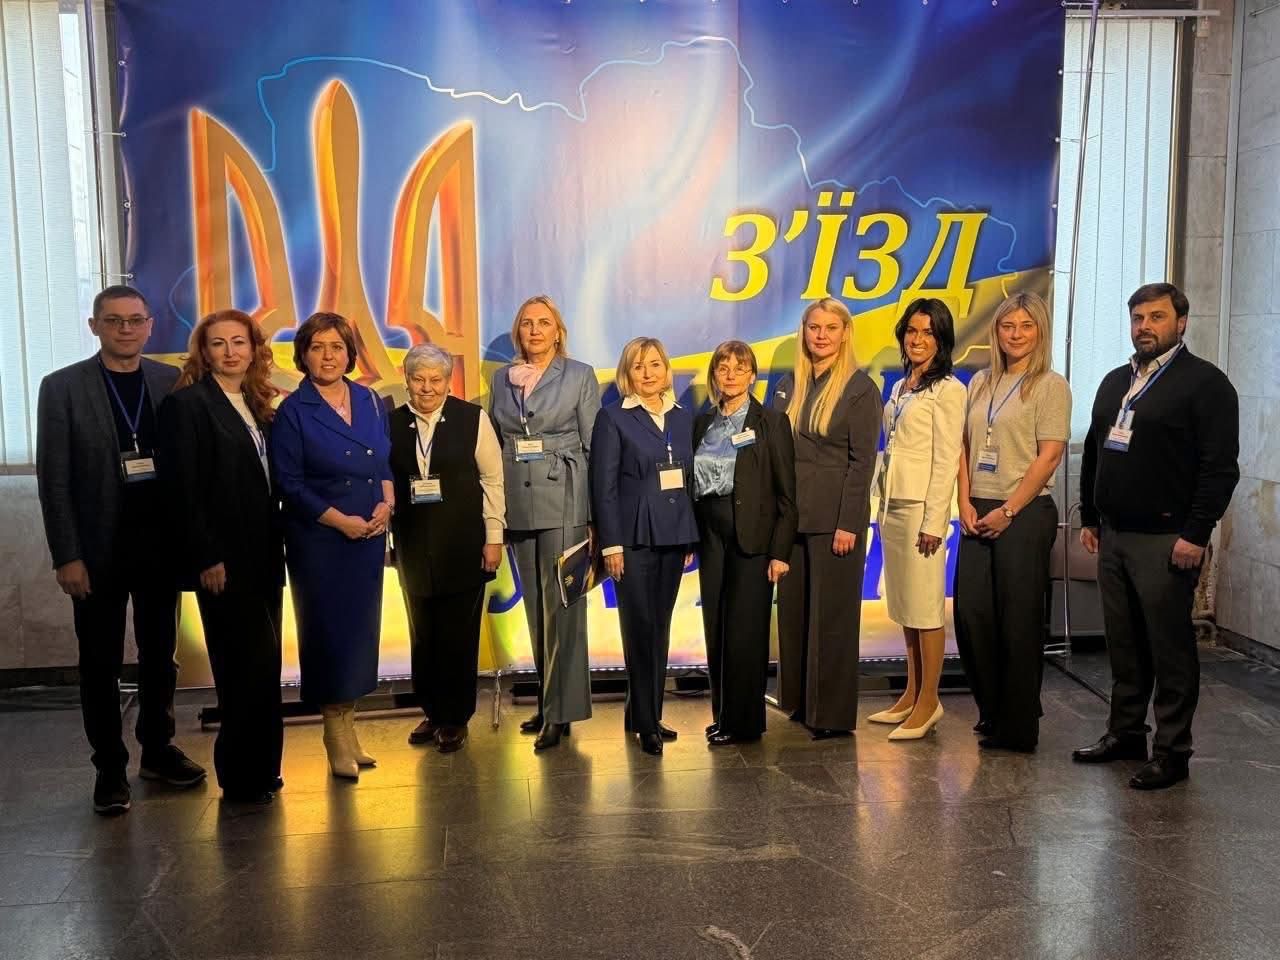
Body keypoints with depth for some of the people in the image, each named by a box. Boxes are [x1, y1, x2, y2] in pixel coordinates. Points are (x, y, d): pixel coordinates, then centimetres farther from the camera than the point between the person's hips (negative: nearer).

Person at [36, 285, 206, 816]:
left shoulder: (173, 383, 2)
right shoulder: (62, 387, -3)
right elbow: (54, 479, -5)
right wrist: (67, 556, -10)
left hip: (162, 542, 2)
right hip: (99, 547, -2)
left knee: (159, 655, 14)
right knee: (101, 665, 8)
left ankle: (158, 750, 29)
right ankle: (110, 769, 20)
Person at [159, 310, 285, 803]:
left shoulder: (257, 406, 13)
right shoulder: (187, 403, -9)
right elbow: (183, 490, -14)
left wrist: (277, 548, 9)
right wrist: (206, 559, -17)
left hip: (262, 555, 7)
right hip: (224, 559, -7)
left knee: (259, 664, 11)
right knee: (252, 664, -3)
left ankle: (258, 770, 22)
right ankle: (242, 777, 11)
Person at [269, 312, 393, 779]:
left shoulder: (370, 401, 8)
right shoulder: (292, 412, -5)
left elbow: (387, 462, 14)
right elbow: (289, 483, -8)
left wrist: (387, 503, -5)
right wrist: (342, 521, -13)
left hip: (370, 535, 4)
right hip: (318, 539, -4)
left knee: (361, 626, 8)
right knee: (327, 629, 1)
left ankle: (348, 728, 20)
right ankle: (336, 735, 14)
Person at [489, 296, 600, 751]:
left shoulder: (580, 376, 0)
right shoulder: (502, 378, 11)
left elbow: (594, 446, -2)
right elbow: (494, 444, 12)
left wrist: (596, 513, -7)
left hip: (563, 500, -4)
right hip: (518, 503, 4)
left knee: (562, 605, -5)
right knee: (535, 606, 11)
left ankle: (560, 711, 0)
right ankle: (548, 701, 21)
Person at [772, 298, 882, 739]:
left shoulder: (860, 389, -5)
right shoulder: (788, 386, 11)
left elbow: (862, 461, -9)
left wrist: (848, 524, -14)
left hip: (834, 518, -5)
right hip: (790, 515, 6)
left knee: (832, 614, 1)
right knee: (792, 610, 11)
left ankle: (833, 713, 11)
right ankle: (798, 701, 23)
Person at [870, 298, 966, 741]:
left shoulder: (947, 390, -8)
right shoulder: (900, 388, 15)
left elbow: (947, 460, -13)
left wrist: (934, 521, -17)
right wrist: (883, 506, 12)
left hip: (922, 508, -8)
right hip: (892, 506, 8)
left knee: (925, 606, -3)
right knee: (903, 605, 12)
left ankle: (929, 701, 6)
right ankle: (912, 694, 21)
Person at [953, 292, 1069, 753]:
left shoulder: (1050, 385, -3)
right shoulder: (980, 383, 13)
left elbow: (1050, 455, -10)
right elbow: (965, 447, 12)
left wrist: (1007, 511, -13)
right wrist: (965, 503, 0)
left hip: (1024, 512, -5)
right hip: (978, 514, 5)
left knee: (1018, 619, 1)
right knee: (970, 612, 3)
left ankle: (1017, 726, 14)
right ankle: (991, 713, 21)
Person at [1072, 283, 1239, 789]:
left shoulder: (1205, 382, -6)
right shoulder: (1115, 382, 17)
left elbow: (1220, 466, -12)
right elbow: (1093, 455, 21)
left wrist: (1195, 534, -17)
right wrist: (1089, 518, 16)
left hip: (1166, 541, -7)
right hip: (1113, 537, 7)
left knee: (1170, 648, 0)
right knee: (1123, 645, 13)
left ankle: (1172, 751, 9)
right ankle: (1125, 733, 25)